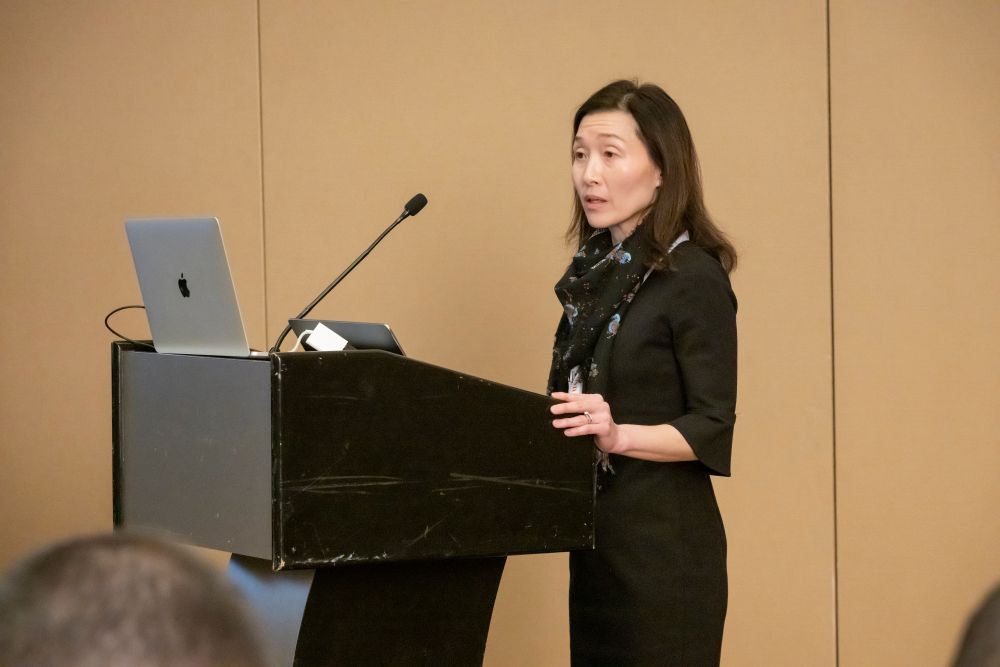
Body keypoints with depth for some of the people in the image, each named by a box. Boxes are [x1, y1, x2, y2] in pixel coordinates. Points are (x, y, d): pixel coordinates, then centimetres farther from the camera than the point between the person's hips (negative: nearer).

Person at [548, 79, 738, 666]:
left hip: (664, 540, -8)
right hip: (598, 533, 8)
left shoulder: (693, 277, -12)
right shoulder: (595, 270, 11)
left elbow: (711, 430, -16)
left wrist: (619, 435, -30)